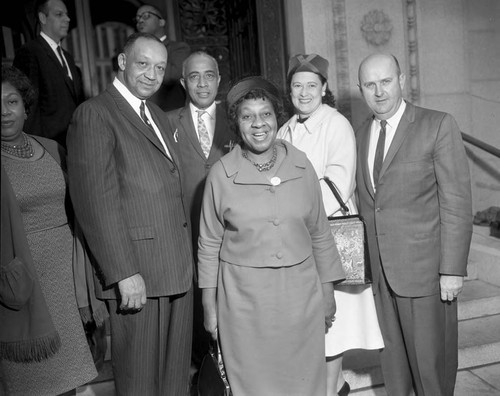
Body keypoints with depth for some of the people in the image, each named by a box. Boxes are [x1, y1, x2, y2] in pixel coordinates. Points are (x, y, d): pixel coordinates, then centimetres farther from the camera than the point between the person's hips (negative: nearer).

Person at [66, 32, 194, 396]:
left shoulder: (157, 115, 17)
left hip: (177, 270, 8)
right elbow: (97, 200, -16)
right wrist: (124, 272, -18)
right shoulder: (94, 114, -9)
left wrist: (188, 256, 11)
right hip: (137, 274, -7)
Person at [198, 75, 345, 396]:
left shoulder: (301, 165, 0)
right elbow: (209, 245, 1)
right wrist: (209, 306, 2)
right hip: (244, 297, -2)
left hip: (301, 292, 2)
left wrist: (328, 291, 8)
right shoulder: (221, 174, -6)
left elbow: (320, 233, 6)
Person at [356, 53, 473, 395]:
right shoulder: (362, 135, 9)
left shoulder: (438, 126, -8)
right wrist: (369, 258, 6)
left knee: (431, 357, 7)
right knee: (393, 353, 18)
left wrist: (453, 269, -14)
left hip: (425, 266, -5)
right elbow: (367, 200, 11)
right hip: (381, 269, 5)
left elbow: (457, 202, -11)